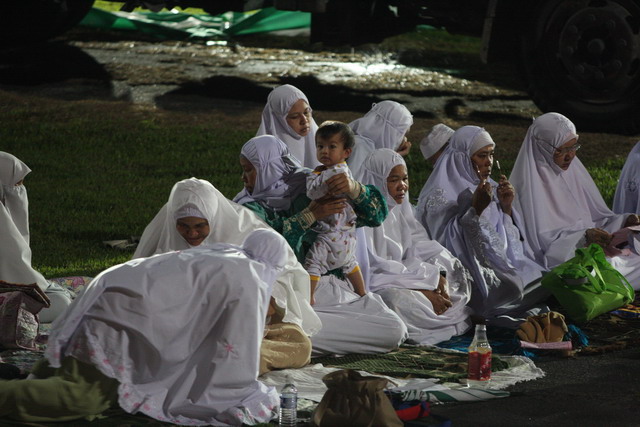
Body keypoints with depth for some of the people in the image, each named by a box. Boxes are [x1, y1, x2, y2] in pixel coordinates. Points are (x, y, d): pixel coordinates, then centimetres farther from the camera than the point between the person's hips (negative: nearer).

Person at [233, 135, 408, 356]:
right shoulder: (250, 207, 6)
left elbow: (376, 214, 5)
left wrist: (353, 188, -15)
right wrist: (310, 216, -15)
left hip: (330, 286, 3)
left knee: (395, 330, -19)